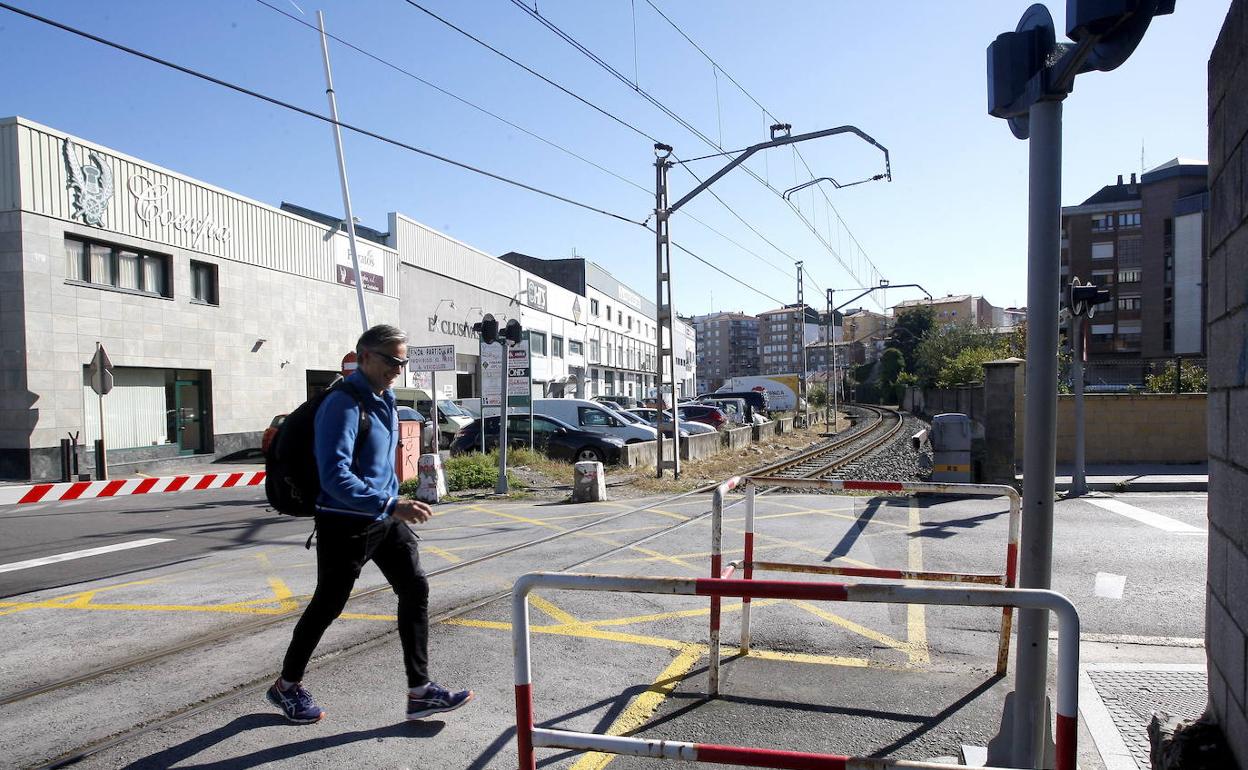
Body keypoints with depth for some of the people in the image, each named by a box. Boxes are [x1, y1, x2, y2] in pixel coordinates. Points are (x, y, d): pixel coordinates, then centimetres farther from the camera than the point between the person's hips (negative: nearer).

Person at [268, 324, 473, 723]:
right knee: (328, 605, 7)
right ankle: (287, 685, 31)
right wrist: (390, 505, -36)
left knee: (415, 589, 2)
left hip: (385, 519, 8)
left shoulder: (385, 399, 8)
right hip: (345, 523, -8)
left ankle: (420, 690, 10)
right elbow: (335, 475, -30)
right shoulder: (343, 405, -21)